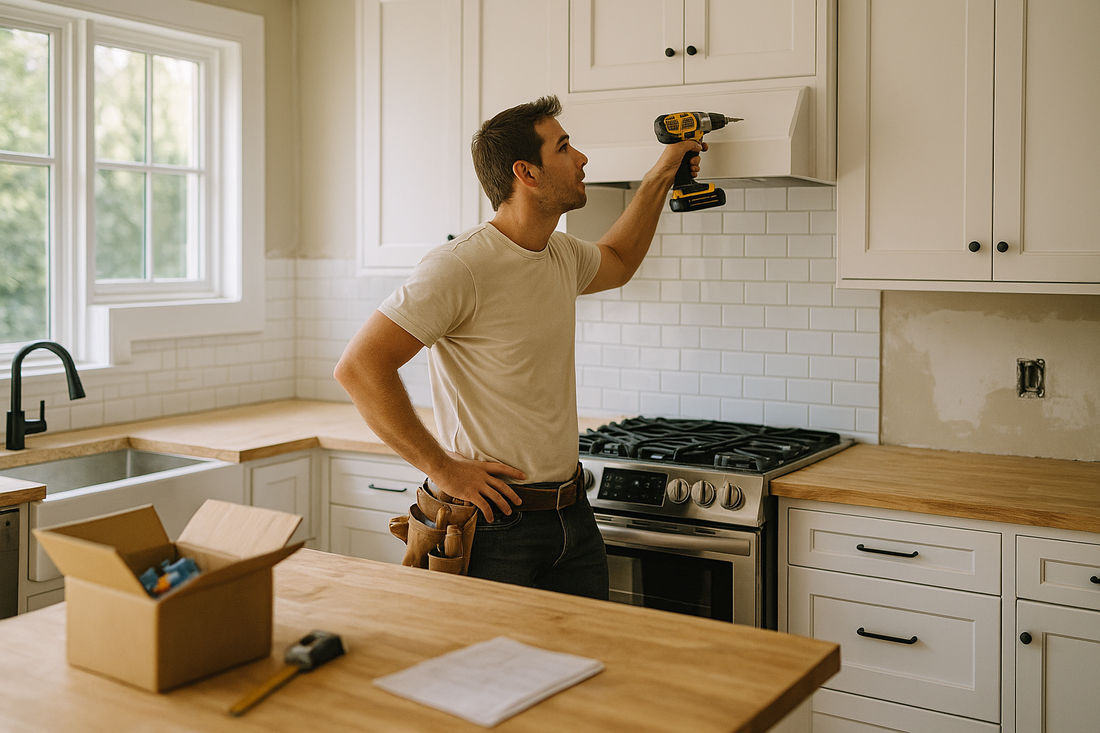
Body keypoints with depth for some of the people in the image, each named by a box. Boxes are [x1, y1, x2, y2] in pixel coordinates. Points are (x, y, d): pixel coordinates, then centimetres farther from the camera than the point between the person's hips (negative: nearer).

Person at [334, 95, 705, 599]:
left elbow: (616, 263, 33)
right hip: (494, 521, -8)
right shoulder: (461, 267, -20)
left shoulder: (561, 253, 8)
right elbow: (359, 367, -23)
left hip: (572, 514, 8)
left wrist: (660, 178, 27)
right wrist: (442, 467, -19)